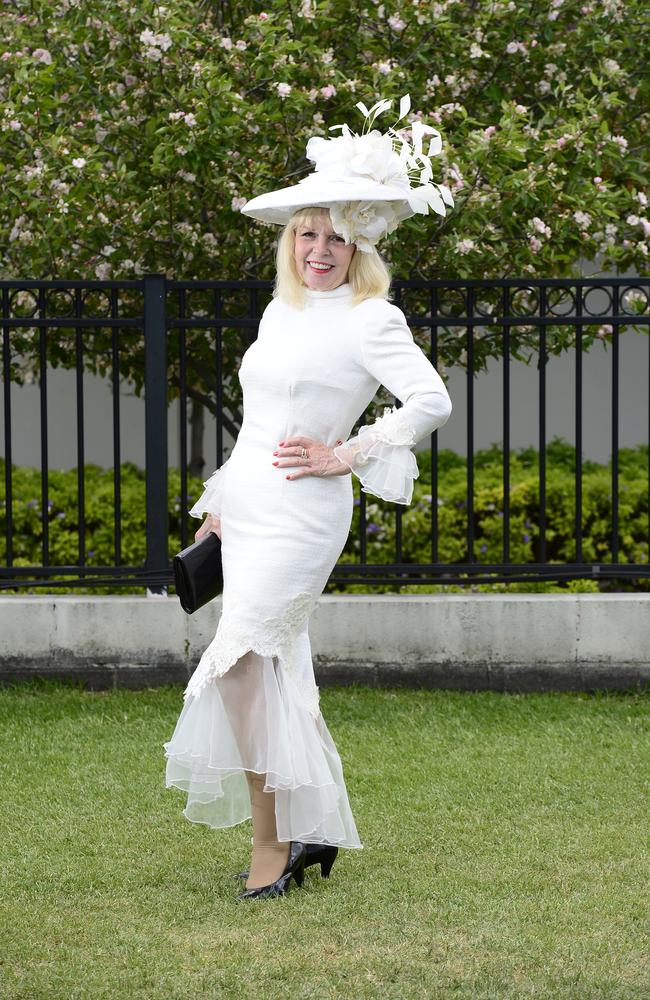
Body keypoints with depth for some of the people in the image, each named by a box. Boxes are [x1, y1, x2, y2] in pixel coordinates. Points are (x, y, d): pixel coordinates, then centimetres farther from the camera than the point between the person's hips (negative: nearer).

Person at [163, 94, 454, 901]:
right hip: (248, 507, 8)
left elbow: (431, 402, -18)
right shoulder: (281, 311, 15)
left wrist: (345, 457, -14)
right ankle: (311, 832, 20)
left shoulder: (372, 319, -7)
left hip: (301, 513, -8)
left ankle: (271, 842, -11)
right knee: (275, 671, 9)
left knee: (242, 660, -18)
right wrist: (220, 505, 23)